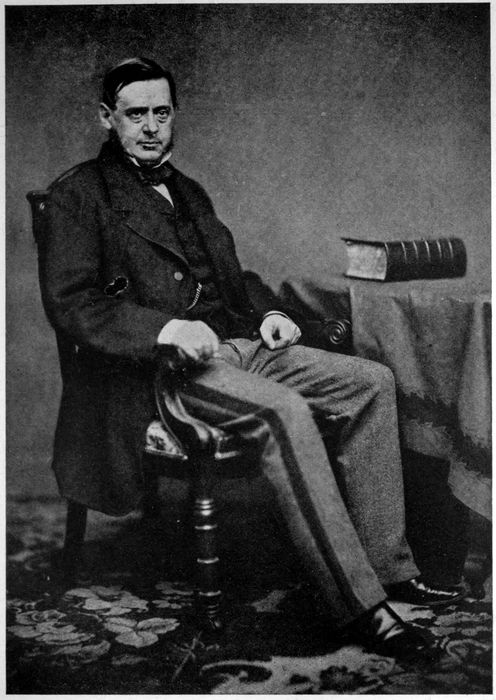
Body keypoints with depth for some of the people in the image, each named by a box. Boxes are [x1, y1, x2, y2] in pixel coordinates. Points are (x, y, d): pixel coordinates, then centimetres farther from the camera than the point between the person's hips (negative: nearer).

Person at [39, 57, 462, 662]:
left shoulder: (188, 191, 25)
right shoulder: (77, 195, 1)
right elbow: (68, 303, -10)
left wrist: (266, 314, 8)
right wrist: (164, 327, -25)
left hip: (233, 345, 8)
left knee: (371, 382, -8)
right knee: (284, 411, -33)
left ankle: (386, 566, -6)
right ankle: (359, 607, -27)